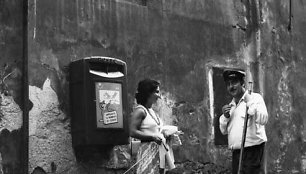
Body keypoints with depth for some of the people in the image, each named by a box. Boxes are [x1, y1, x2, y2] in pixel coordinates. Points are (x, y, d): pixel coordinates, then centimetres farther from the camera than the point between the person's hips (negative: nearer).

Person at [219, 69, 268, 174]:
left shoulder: (255, 98, -1)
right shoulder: (231, 105, 19)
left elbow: (263, 120, -17)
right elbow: (224, 131, 20)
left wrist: (250, 103, -19)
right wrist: (225, 117, 3)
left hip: (252, 150, -6)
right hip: (236, 153, 7)